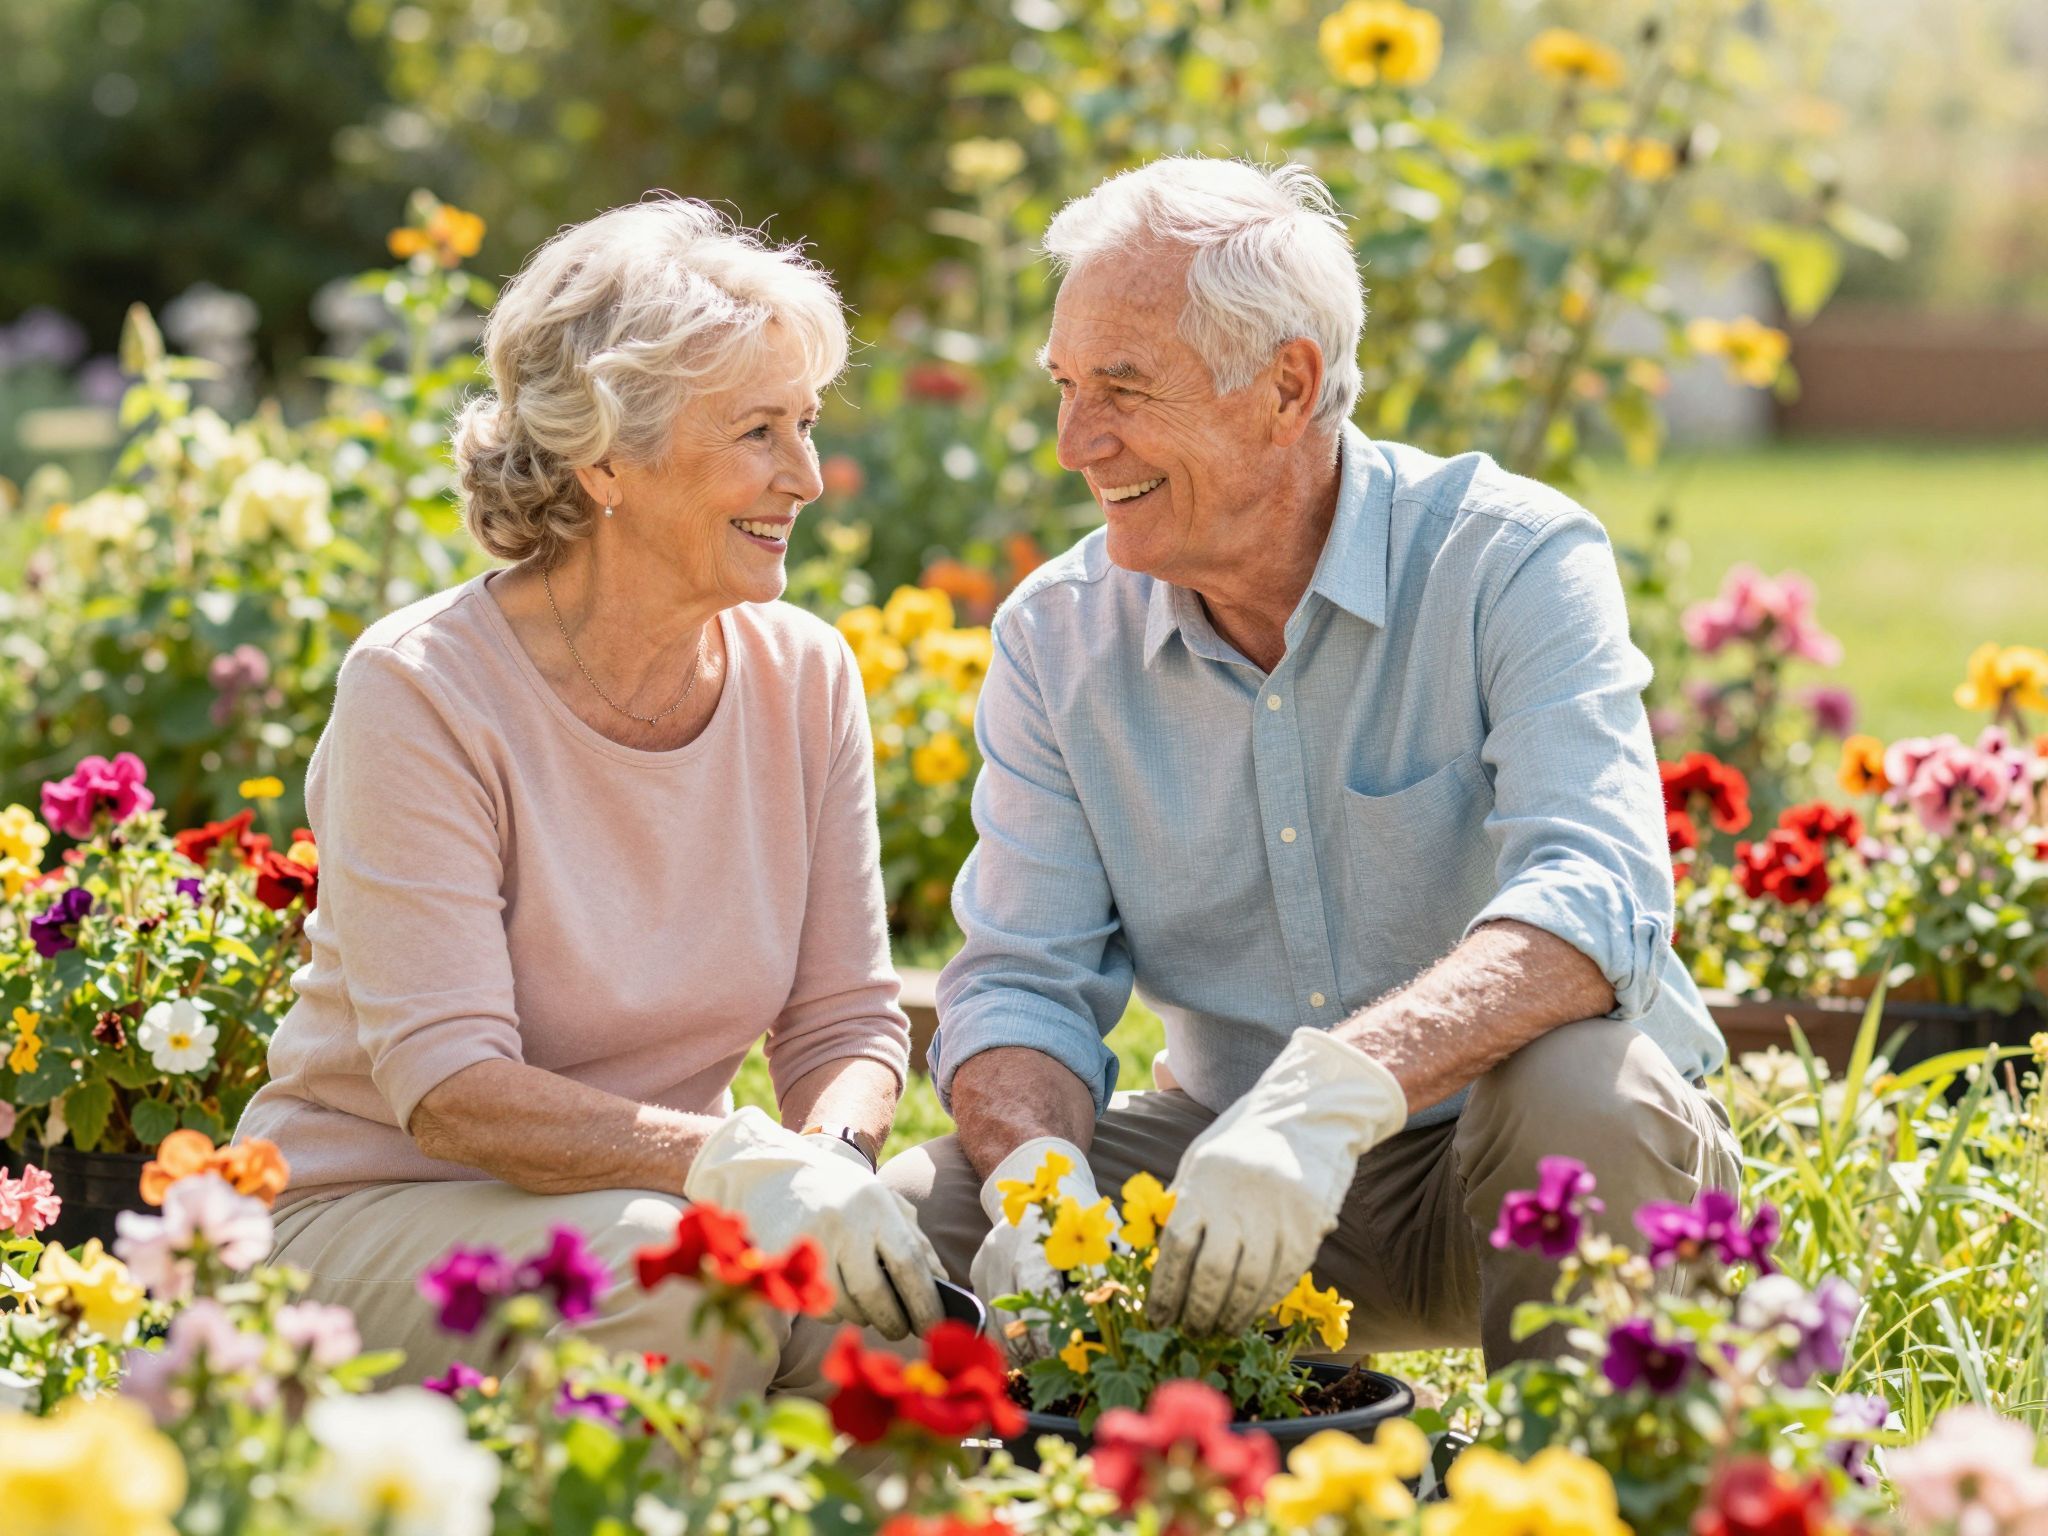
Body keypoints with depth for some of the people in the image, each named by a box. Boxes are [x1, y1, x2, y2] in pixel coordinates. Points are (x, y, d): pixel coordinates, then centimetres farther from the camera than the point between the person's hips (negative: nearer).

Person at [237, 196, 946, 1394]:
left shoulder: (805, 677, 0)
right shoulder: (421, 691, -17)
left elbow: (847, 1019, 2)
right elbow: (448, 1089, -23)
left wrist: (831, 1155, -22)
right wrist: (734, 1162, -37)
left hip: (649, 1201, 5)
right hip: (369, 1214, -4)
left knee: (897, 1294, -25)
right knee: (678, 1280, -34)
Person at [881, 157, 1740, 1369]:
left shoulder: (1513, 565, -15)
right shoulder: (1058, 637, -1)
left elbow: (1597, 903, -30)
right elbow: (1020, 984, -3)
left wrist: (1333, 1090, -47)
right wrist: (1041, 1177, -27)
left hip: (1488, 1159, -3)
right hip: (1228, 1168, 3)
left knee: (1576, 1087, -36)